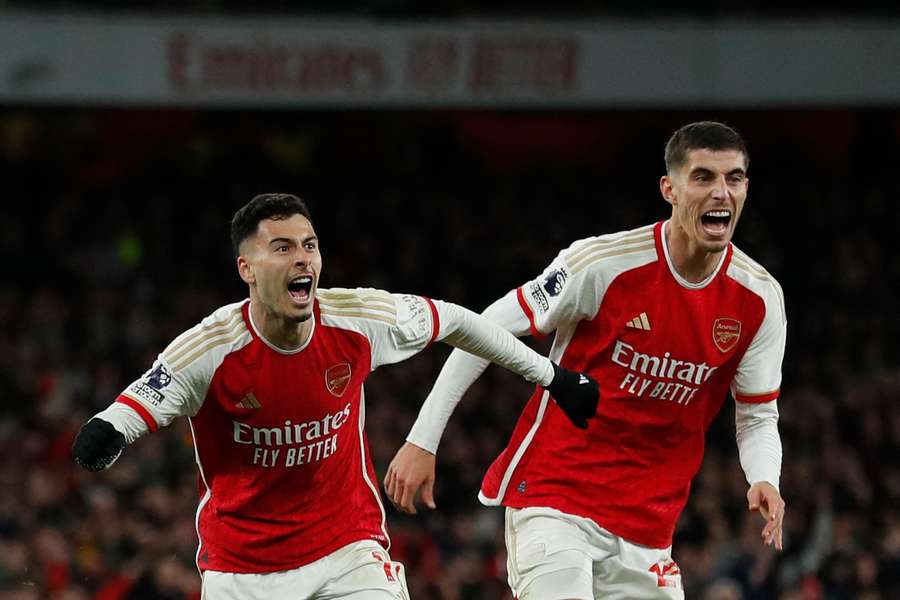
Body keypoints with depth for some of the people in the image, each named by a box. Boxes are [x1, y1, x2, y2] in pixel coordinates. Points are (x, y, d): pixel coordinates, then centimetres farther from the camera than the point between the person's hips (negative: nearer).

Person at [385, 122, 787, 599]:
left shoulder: (761, 299, -3)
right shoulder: (604, 264, -15)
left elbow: (759, 417, 7)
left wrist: (764, 480, -15)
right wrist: (422, 441, -8)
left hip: (645, 521, 5)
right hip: (552, 496, -5)